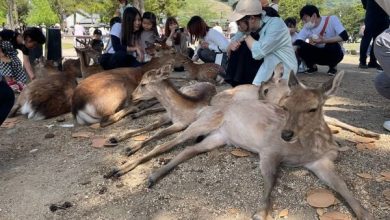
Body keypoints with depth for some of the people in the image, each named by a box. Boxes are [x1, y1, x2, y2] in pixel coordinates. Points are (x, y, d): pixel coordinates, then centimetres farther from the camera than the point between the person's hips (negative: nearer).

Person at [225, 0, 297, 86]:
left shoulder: (276, 25, -22)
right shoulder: (249, 26, -3)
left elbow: (258, 53, -33)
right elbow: (229, 52, 2)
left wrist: (246, 34, -19)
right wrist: (232, 45, -22)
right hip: (265, 65, 6)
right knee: (239, 46, -9)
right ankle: (237, 85, -9)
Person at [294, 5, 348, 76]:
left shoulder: (332, 19, -19)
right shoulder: (307, 27, -10)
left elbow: (344, 36, -28)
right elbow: (297, 42, -18)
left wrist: (325, 40, -37)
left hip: (335, 53, -3)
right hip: (318, 54, 3)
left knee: (333, 46, -37)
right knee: (301, 47, -22)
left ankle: (333, 67, -5)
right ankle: (312, 66, 6)